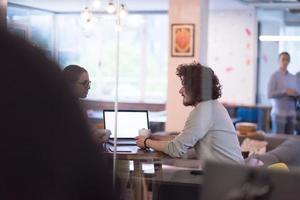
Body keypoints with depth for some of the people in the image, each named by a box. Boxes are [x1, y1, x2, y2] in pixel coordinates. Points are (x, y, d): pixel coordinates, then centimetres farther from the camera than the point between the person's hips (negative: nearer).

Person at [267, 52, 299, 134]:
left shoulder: (293, 78, 12)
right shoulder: (274, 76, -3)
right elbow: (270, 94, -11)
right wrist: (285, 92, -17)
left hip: (291, 113, 5)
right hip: (279, 113, -5)